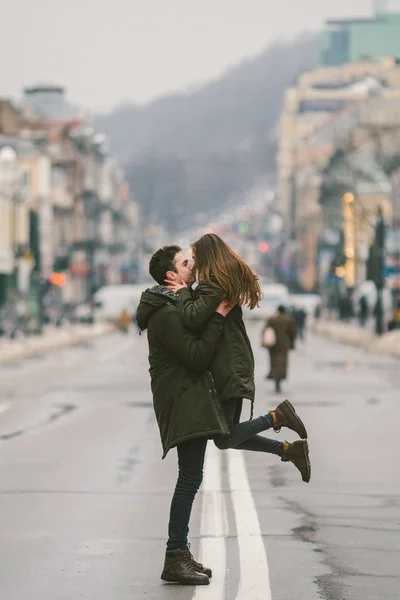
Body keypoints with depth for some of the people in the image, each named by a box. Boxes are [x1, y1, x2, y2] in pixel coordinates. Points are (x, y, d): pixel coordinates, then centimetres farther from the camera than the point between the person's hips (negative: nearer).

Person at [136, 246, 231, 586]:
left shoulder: (172, 307, 18)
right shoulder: (166, 314, -16)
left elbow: (193, 350, 23)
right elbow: (198, 356, -21)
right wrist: (219, 317, -16)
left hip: (190, 402, 11)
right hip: (184, 403, -11)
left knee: (190, 479, 13)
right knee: (190, 478, -13)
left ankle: (180, 552, 17)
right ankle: (175, 559, -13)